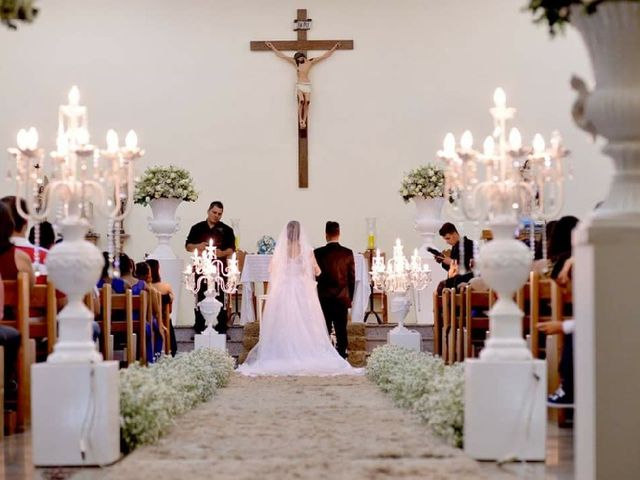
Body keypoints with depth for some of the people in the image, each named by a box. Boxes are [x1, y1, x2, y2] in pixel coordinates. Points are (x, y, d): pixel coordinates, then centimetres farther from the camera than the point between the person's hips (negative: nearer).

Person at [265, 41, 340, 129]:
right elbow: (282, 55, 11)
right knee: (301, 100, -25)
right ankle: (300, 120, -22)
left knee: (307, 102, -19)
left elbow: (324, 56, 10)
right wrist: (272, 47, 12)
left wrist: (334, 48, 10)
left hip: (307, 85, 1)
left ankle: (304, 121, -19)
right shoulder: (295, 62, 8)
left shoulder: (310, 62, 6)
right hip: (299, 85, -1)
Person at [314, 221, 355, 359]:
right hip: (342, 299, 1)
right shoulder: (348, 253, -3)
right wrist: (350, 298, 10)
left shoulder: (318, 253, -8)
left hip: (324, 299, -1)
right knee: (341, 332, 5)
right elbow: (352, 278, 1)